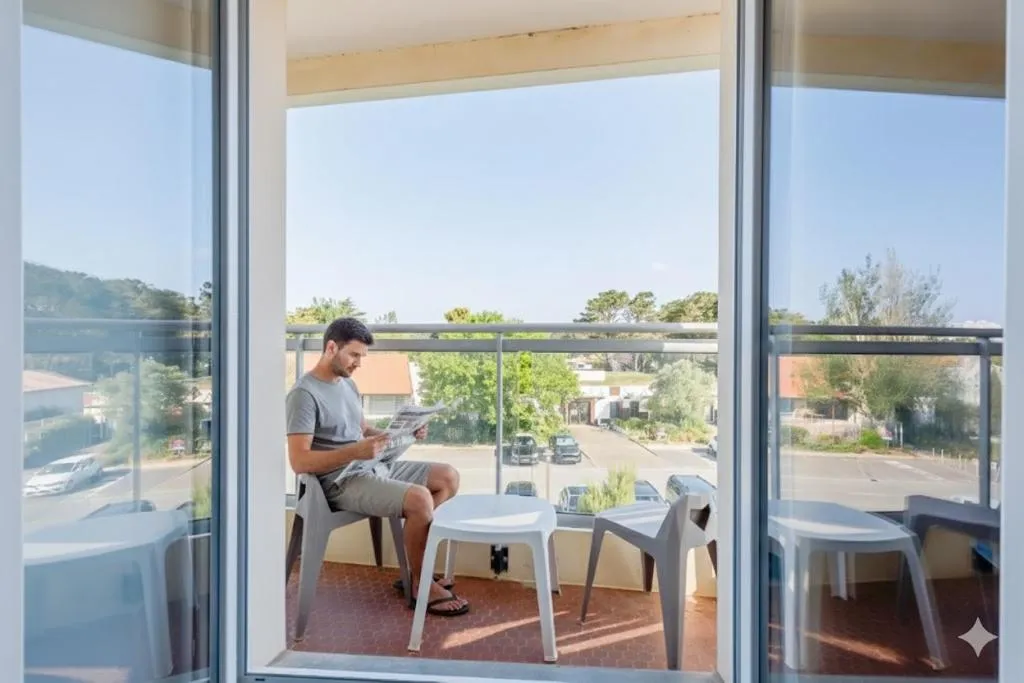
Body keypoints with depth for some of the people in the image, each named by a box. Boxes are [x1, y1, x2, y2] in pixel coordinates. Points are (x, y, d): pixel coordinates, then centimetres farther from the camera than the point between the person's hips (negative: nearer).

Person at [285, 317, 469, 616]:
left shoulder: (348, 383, 13)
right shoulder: (304, 394, -16)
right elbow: (299, 462, -21)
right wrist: (355, 452, -32)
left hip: (373, 467, 9)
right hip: (342, 482, -9)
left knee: (448, 476, 3)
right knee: (419, 498, -29)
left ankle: (416, 567, 8)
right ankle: (421, 585, -5)